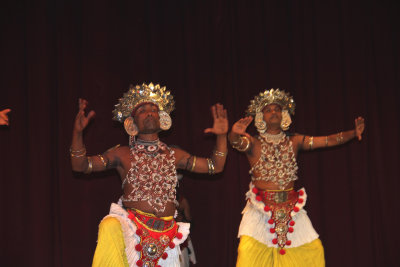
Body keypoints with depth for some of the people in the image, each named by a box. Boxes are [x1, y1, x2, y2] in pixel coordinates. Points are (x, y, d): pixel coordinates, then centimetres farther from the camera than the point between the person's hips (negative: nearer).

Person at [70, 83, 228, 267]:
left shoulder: (174, 155, 14)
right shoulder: (123, 155, 6)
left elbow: (215, 167, 16)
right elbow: (80, 165, 0)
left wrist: (221, 136, 3)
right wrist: (77, 132, -14)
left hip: (166, 235, 4)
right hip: (131, 227, -3)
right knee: (110, 228, -34)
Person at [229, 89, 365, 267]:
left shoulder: (294, 142, 11)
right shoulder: (254, 143, 0)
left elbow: (329, 141, 6)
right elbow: (237, 142, -22)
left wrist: (354, 132, -9)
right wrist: (235, 134, -46)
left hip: (290, 208, 4)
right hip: (261, 208, -3)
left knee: (314, 250, -2)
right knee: (248, 250, -20)